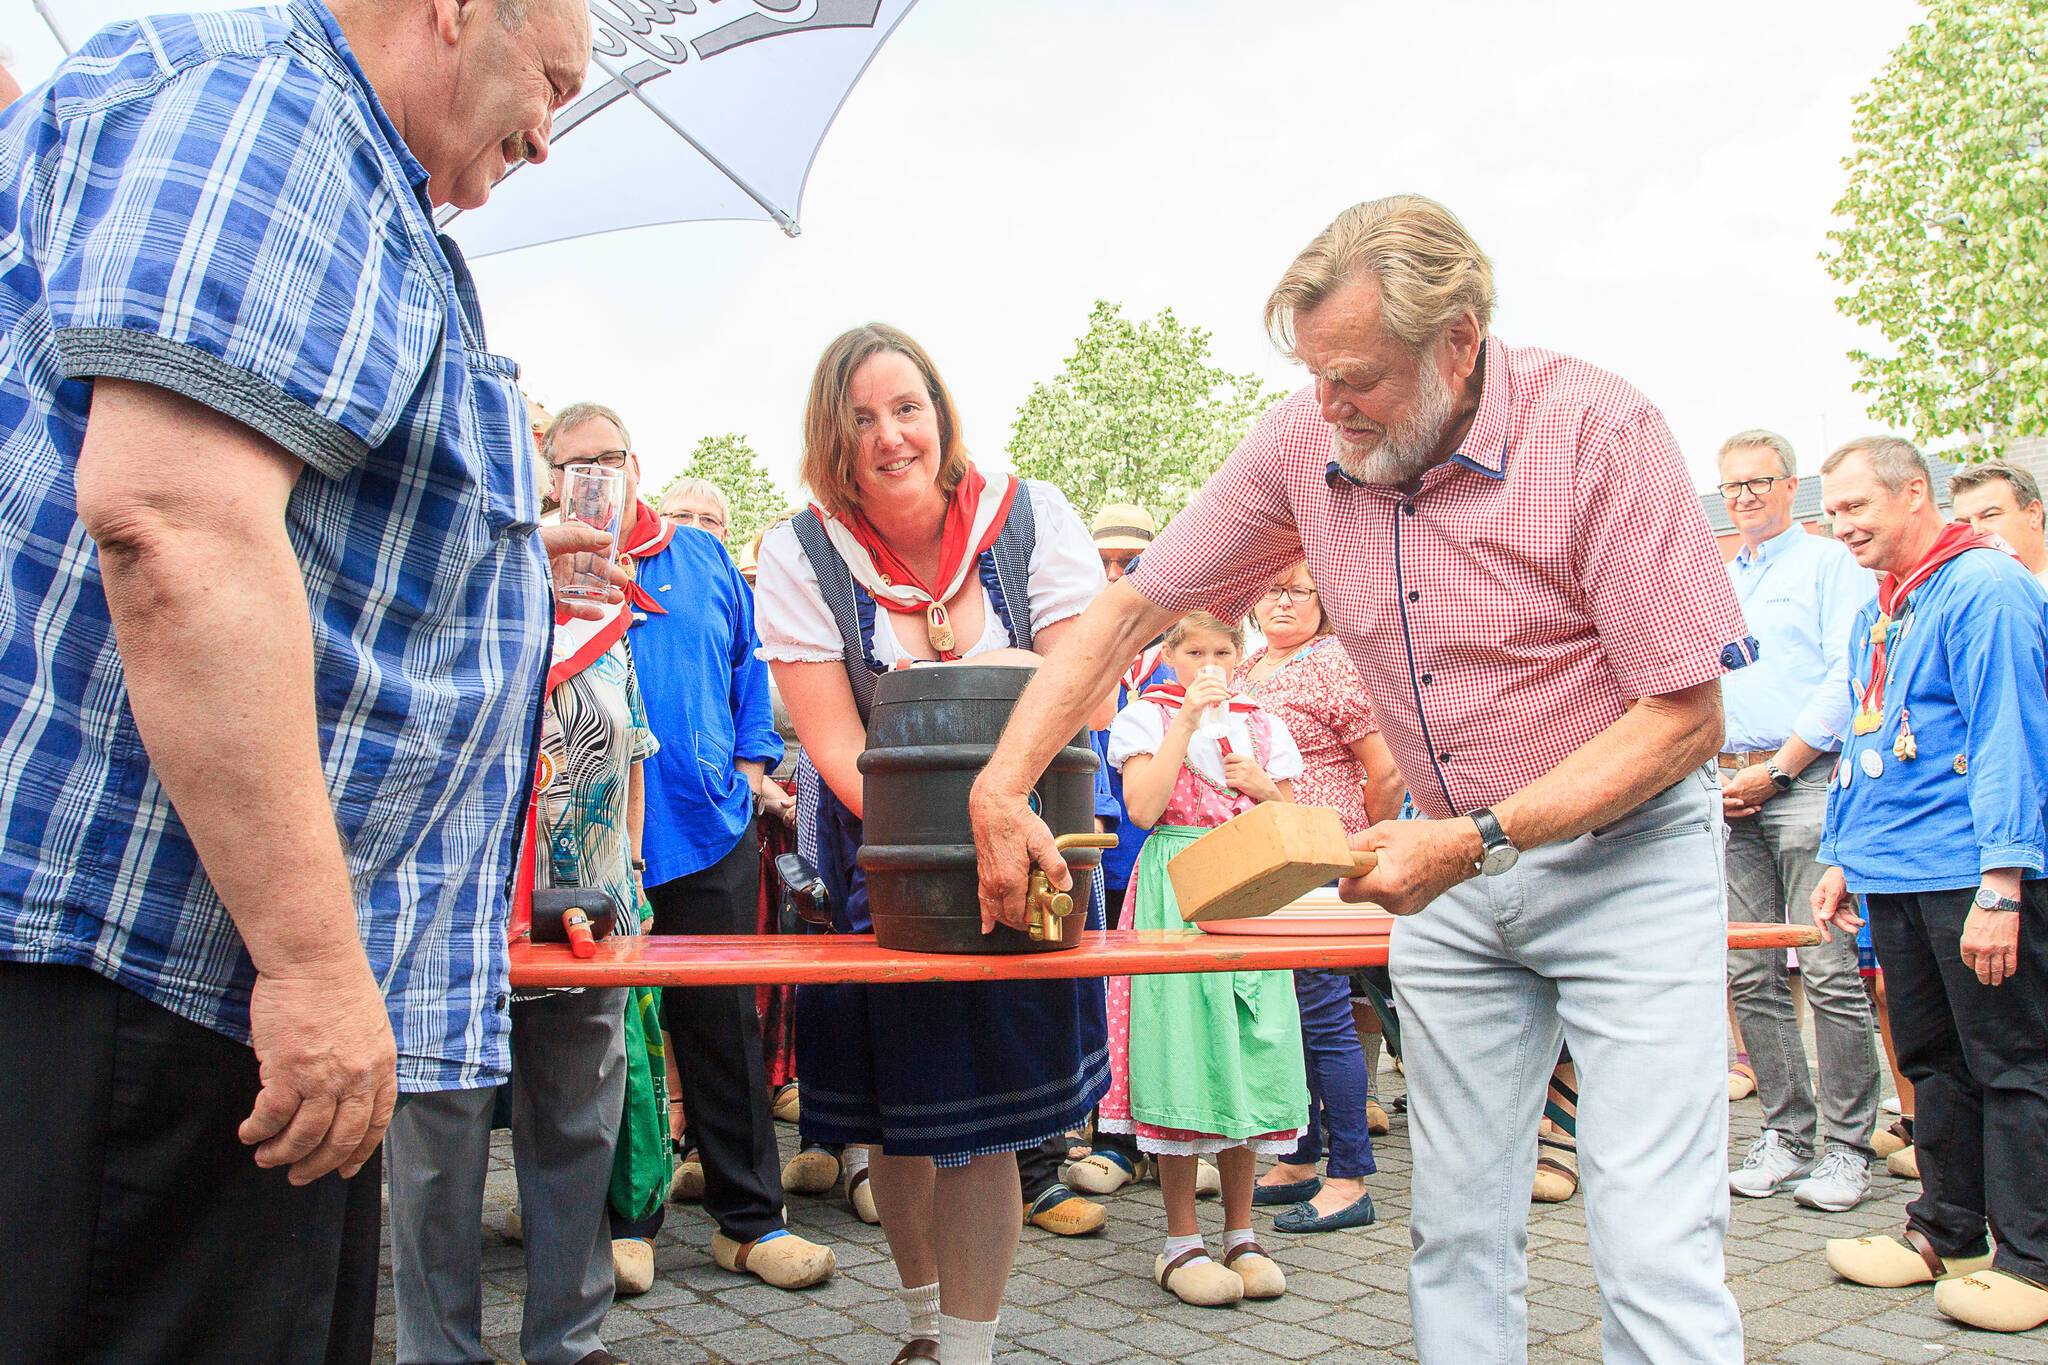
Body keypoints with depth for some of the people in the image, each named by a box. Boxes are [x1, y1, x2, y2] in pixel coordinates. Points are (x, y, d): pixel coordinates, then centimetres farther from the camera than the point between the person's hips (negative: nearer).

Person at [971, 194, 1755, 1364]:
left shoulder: (1598, 430, -20)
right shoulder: (1307, 446, -7)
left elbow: (1686, 713, -18)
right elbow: (1132, 609, -1)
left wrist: (1478, 839, -25)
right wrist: (1002, 788, -9)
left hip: (1624, 849, -4)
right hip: (1454, 870, 5)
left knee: (1656, 1252, -8)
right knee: (1458, 1228, 10)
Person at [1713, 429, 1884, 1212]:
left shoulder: (1830, 563, 3)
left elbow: (1849, 677, -7)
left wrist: (1777, 768, -11)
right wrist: (1712, 772, 6)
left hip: (1810, 781, -6)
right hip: (1731, 789, 6)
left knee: (1830, 972, -8)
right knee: (1751, 975, 4)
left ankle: (1847, 1148, 0)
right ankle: (1785, 1134, 13)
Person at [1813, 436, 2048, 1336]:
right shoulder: (1875, 613, 16)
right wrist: (1843, 857, 19)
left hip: (1970, 874, -8)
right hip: (1895, 876, 9)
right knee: (1930, 1061, 15)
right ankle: (1945, 1233, 26)